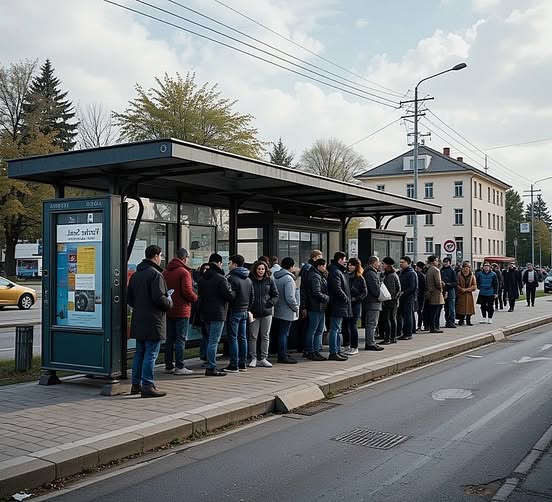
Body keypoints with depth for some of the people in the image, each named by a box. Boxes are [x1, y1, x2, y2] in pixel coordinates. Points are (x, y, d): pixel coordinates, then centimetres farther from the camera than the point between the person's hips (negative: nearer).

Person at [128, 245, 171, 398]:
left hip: (138, 322, 9)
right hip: (153, 322, -8)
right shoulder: (155, 274, -15)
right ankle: (147, 386, -3)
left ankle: (136, 384, 21)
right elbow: (159, 298, -21)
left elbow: (129, 298, 15)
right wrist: (169, 302, -2)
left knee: (139, 353, 15)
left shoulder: (135, 275, 12)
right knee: (150, 355, -4)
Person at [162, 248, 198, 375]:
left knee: (169, 339, 12)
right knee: (180, 339, -2)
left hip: (168, 311, 7)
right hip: (182, 311, -7)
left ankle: (168, 366, 16)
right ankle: (179, 367, -1)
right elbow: (187, 292, -18)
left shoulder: (165, 272, 9)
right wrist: (195, 298, 0)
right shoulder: (184, 272, -13)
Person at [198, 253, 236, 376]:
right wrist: (234, 293, 6)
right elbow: (229, 296, -13)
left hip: (205, 314, 8)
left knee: (211, 340, 16)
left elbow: (200, 295, 16)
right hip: (218, 314, -8)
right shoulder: (220, 279, -14)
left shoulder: (202, 279, 12)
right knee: (214, 341, -6)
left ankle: (212, 365, 20)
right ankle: (211, 368, -6)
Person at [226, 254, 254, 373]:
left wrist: (227, 310, -8)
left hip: (234, 312, -8)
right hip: (244, 312, 8)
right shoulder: (248, 279, 13)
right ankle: (243, 364, 16)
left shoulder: (231, 278, -14)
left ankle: (234, 365, -4)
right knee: (242, 337, 12)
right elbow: (252, 297, 16)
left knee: (233, 338, -4)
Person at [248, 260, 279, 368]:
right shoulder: (250, 280, -3)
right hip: (254, 312, -2)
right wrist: (249, 308, -8)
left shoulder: (269, 280, 5)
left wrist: (270, 303, -5)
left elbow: (275, 294, 10)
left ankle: (263, 358, 14)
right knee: (253, 336, 2)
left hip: (267, 312, 3)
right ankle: (253, 358, 11)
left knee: (265, 336, 7)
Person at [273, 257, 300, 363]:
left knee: (282, 332, 17)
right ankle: (283, 356, 3)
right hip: (287, 311, -8)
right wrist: (296, 308, -8)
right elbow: (290, 298, -22)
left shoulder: (276, 277, 7)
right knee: (284, 333, -3)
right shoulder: (288, 279, -19)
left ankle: (283, 354, 26)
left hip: (278, 310, 8)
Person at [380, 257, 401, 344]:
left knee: (386, 319, -7)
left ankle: (387, 339, -7)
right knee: (392, 319, 13)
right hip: (394, 301, 10)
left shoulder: (391, 276, -16)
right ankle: (393, 338, 19)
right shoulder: (394, 274, 15)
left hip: (389, 301, -10)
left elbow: (391, 290, -20)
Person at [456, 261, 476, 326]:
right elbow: (457, 285, -2)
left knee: (469, 307, 2)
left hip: (469, 294, 2)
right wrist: (462, 289, -16)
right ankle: (461, 321, 2)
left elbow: (474, 286, 0)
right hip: (461, 294, -1)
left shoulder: (472, 276, 4)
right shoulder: (459, 275, 1)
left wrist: (466, 289, -11)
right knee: (461, 308, -4)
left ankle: (468, 321, 11)